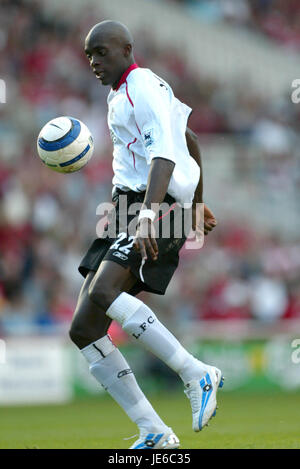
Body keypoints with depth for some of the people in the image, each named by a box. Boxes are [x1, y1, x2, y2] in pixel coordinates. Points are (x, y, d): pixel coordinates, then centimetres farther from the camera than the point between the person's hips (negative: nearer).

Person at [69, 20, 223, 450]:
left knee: (101, 293, -33)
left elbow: (164, 154, -23)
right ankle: (155, 435, -1)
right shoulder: (120, 93, 23)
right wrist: (197, 203, 44)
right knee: (84, 328, -2)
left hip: (159, 205, -10)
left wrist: (149, 215, -37)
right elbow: (190, 141, 35)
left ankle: (197, 375, -25)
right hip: (129, 207, 10)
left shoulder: (144, 85, -8)